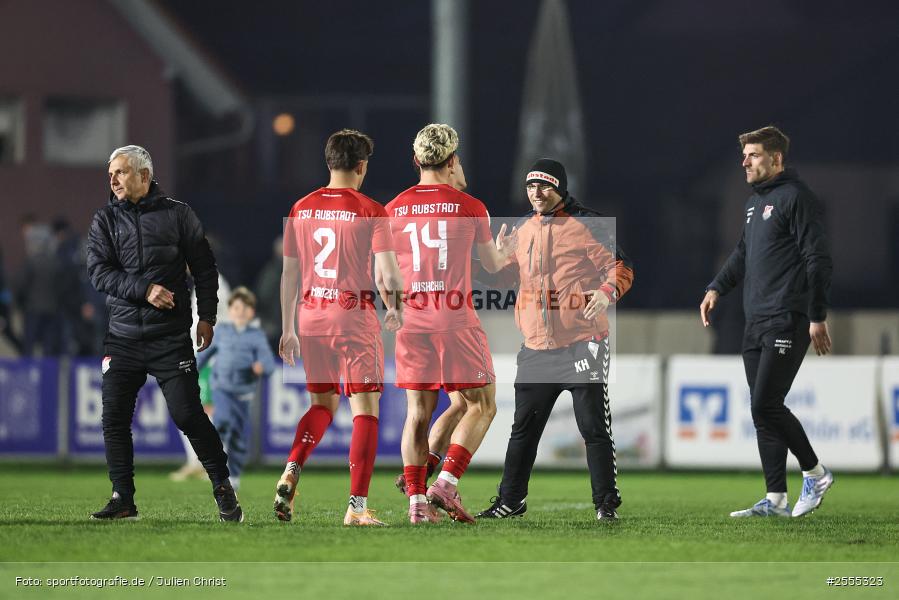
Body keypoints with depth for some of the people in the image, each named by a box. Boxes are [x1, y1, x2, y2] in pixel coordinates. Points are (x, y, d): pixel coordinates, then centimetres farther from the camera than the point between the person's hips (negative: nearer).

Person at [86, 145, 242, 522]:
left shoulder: (176, 214, 4)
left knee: (188, 415, -8)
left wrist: (207, 316, -1)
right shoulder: (105, 221, 7)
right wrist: (144, 289, -16)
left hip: (170, 337, -3)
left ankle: (223, 489, 3)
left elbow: (204, 266, 7)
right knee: (114, 418, -1)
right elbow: (98, 272, -5)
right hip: (123, 338, 3)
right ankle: (122, 499, 8)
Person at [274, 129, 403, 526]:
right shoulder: (370, 211, -7)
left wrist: (287, 328, 16)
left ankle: (291, 472, -4)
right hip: (355, 315, -5)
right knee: (365, 409, 2)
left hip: (311, 315, 5)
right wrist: (396, 309, 9)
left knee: (323, 404, 19)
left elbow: (289, 274, 9)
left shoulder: (301, 209, 6)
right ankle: (357, 506, -4)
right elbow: (389, 273, -11)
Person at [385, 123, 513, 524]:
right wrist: (508, 253, 36)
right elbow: (494, 266, 13)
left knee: (418, 411, 7)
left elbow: (382, 277, 11)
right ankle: (446, 483, -9)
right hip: (455, 321, -4)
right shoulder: (470, 208, -2)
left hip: (411, 321, 4)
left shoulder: (394, 209, 6)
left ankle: (417, 501, 1)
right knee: (481, 404, 6)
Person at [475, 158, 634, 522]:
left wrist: (607, 292, -26)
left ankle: (606, 503, 1)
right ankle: (510, 501, 21)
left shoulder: (585, 224, -5)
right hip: (536, 346, 6)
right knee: (524, 427, 12)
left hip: (582, 342, -6)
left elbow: (621, 266, -7)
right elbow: (512, 274, 26)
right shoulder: (523, 228, 14)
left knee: (594, 427, -4)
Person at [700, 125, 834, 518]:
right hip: (756, 322, 9)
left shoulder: (796, 198, -10)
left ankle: (815, 473, 4)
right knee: (763, 410, 6)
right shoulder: (755, 202, 18)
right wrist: (717, 288, 10)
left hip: (786, 322, -9)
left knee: (765, 405, -13)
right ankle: (776, 500, 9)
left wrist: (817, 317, -16)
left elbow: (817, 260, -13)